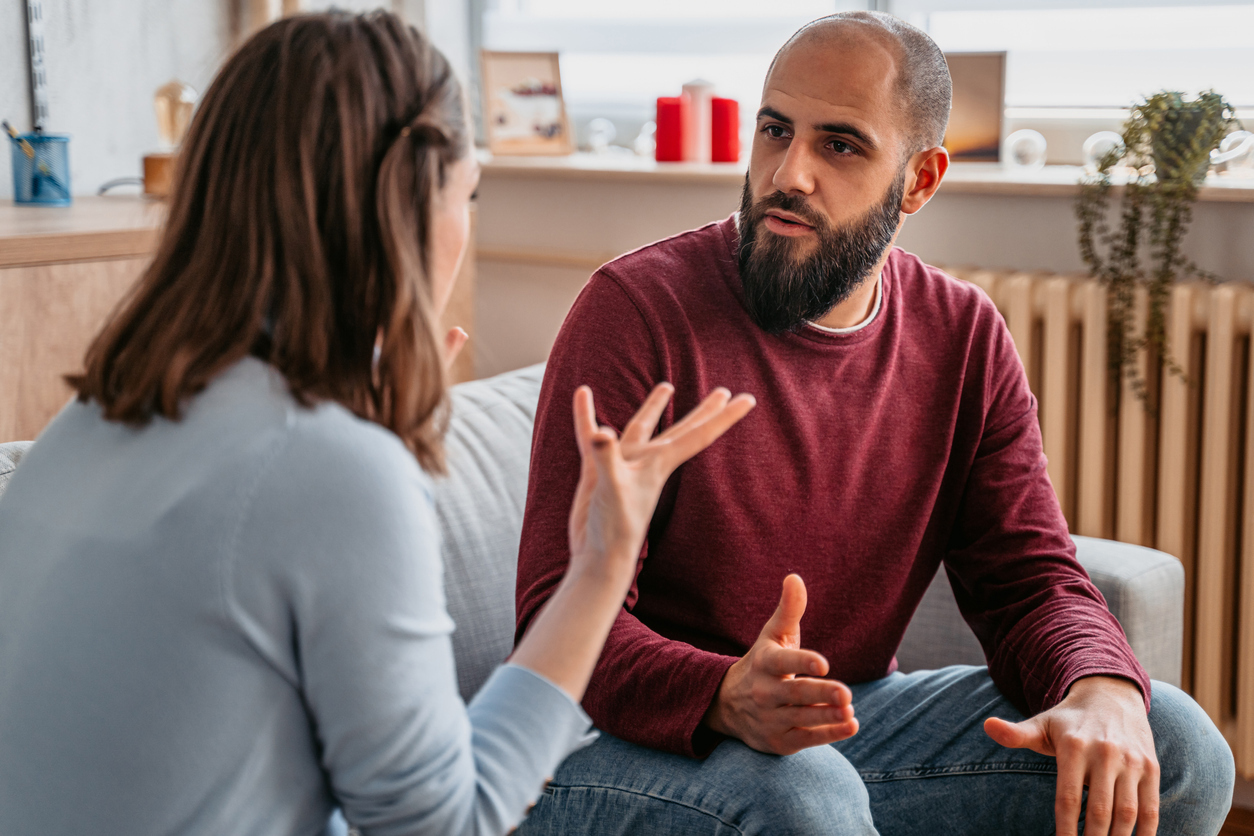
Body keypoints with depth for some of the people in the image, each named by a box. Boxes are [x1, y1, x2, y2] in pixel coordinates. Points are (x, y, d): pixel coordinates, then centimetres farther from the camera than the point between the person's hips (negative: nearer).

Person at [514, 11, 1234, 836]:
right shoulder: (638, 309, -15)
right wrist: (727, 698, -40)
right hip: (637, 737, -5)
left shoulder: (964, 337, 2)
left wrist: (1103, 692, -22)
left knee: (1179, 752, -9)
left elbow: (1030, 578, 2)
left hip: (855, 715, 6)